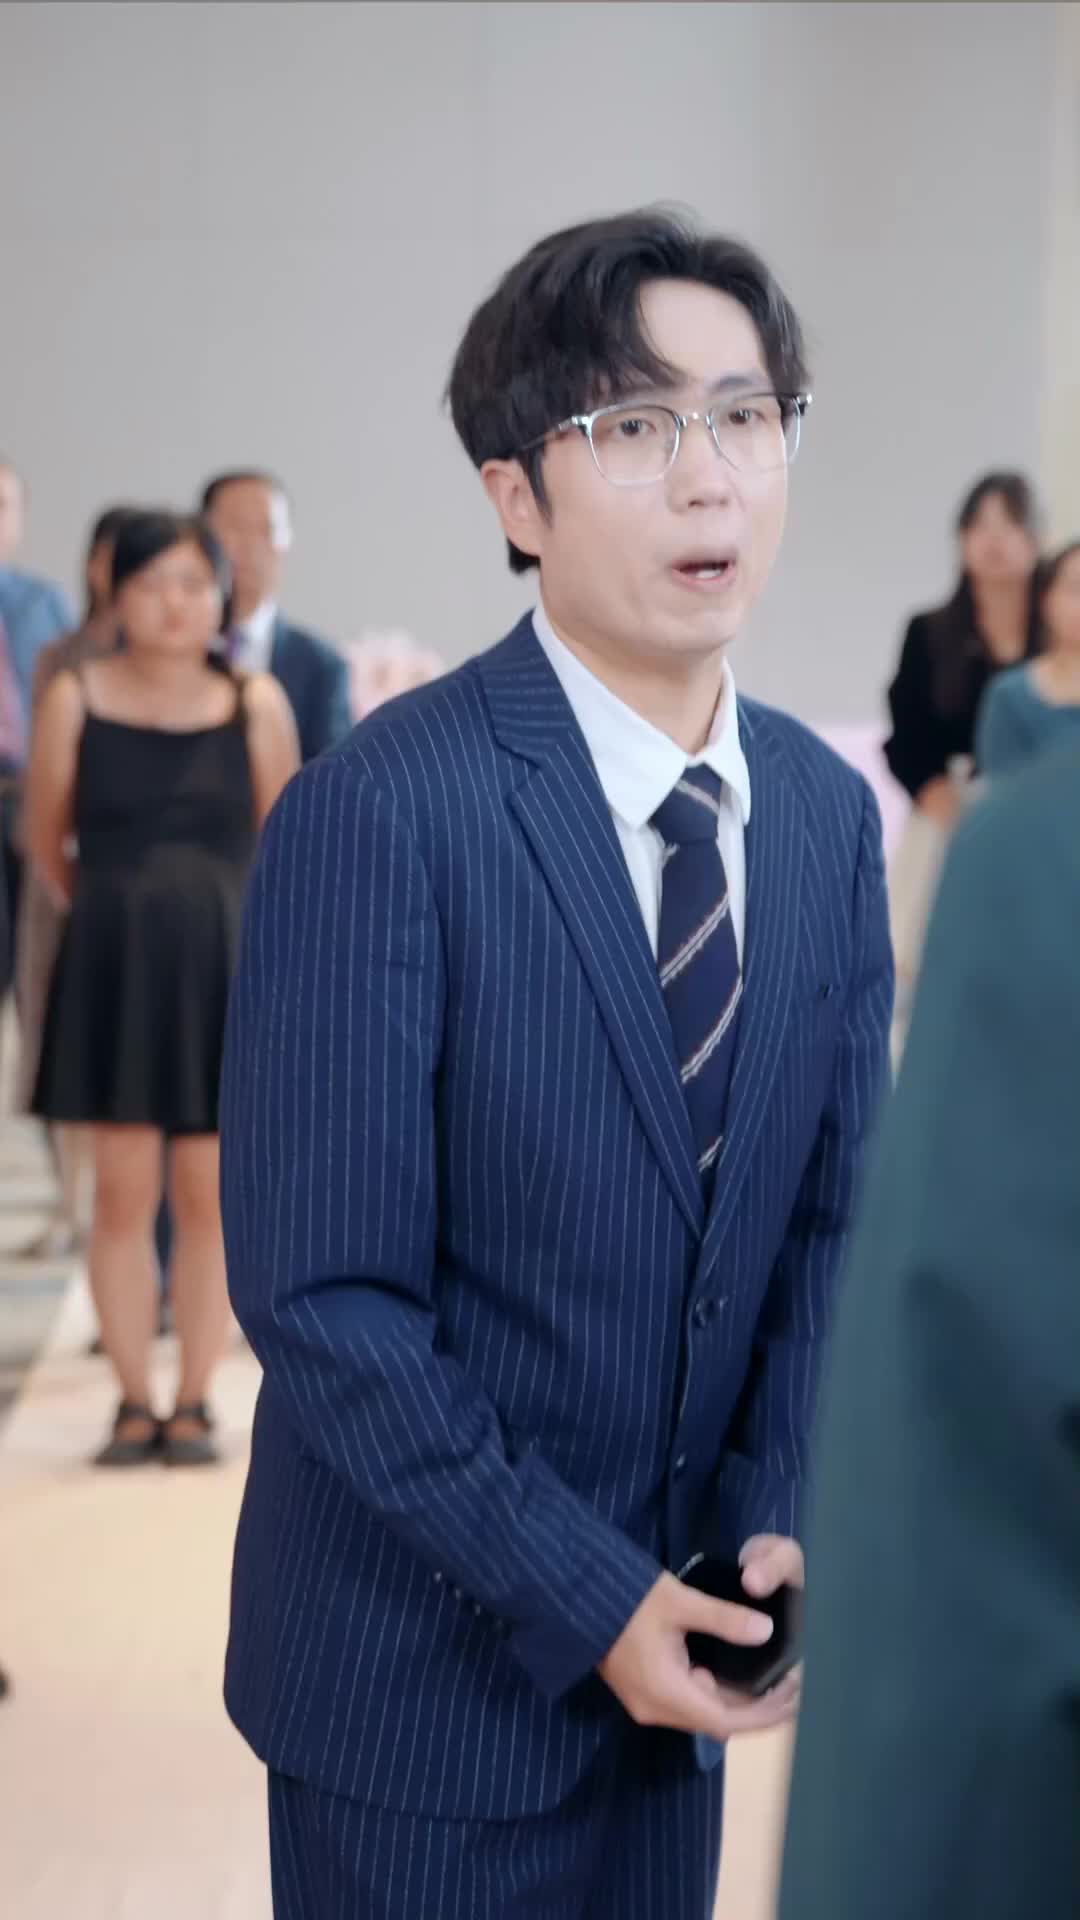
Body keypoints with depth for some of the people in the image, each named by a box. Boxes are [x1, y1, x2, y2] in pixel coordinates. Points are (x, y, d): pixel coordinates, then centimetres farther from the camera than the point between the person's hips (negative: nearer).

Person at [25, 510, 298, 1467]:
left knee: (208, 1192, 4)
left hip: (223, 966, 0)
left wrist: (200, 920, 10)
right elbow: (47, 838, 10)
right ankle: (132, 1401, 11)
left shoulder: (257, 702, -3)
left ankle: (195, 1401, 13)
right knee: (124, 1190, 2)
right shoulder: (76, 696, -3)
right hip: (114, 964, 0)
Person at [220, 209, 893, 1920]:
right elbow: (320, 1294, -18)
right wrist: (586, 1599, -17)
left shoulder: (830, 814, 2)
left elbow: (836, 1215, 7)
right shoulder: (380, 811, -18)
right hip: (429, 1676, -5)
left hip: (673, 1658, 5)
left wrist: (782, 1529, -7)